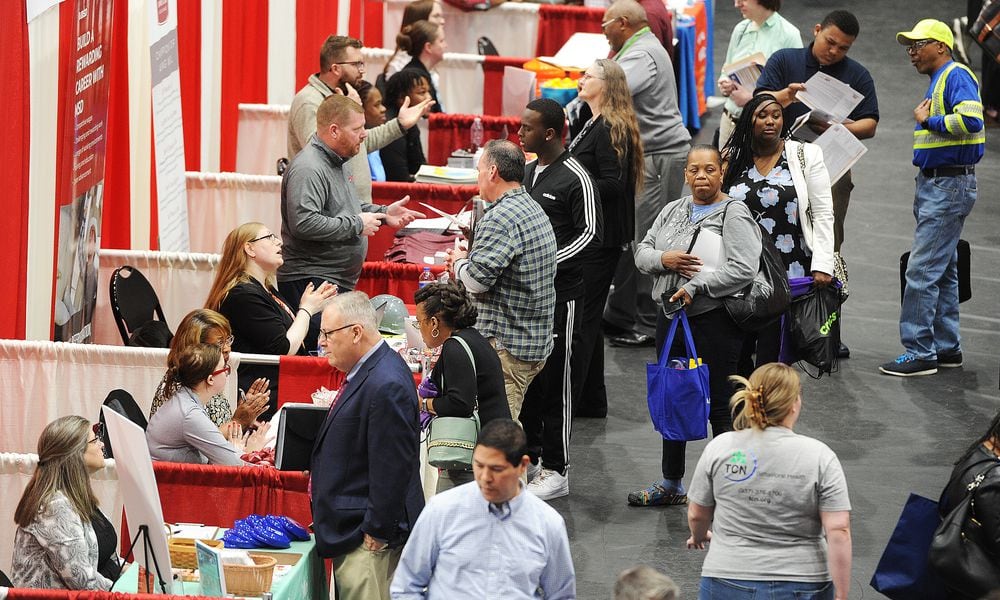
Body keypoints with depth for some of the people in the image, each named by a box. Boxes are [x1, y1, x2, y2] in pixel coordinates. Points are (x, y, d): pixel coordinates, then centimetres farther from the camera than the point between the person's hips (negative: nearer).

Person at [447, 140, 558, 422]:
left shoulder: (500, 219, -17)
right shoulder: (535, 210, 15)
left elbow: (477, 279, -20)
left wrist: (459, 263, 1)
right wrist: (468, 261, 15)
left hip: (506, 345, -10)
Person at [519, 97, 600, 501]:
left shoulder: (575, 178, -12)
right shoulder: (528, 172, 12)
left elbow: (589, 233, -13)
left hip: (561, 291, -8)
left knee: (556, 381, -3)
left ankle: (555, 470, 2)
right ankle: (529, 456, 24)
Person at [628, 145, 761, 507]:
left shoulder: (733, 215, -9)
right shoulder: (673, 211, 13)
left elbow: (743, 269, -19)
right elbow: (642, 252, 12)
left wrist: (695, 287, -21)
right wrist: (663, 259, -10)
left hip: (714, 320, -7)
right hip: (671, 316, 7)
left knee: (719, 406, -3)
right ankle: (672, 485, 26)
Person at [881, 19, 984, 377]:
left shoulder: (956, 76, -13)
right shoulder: (937, 82, 17)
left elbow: (971, 119, -27)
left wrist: (928, 122, -16)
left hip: (950, 185, -11)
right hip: (934, 184, 11)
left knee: (922, 270, -12)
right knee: (943, 271, 14)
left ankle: (919, 352, -10)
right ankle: (946, 347, 20)